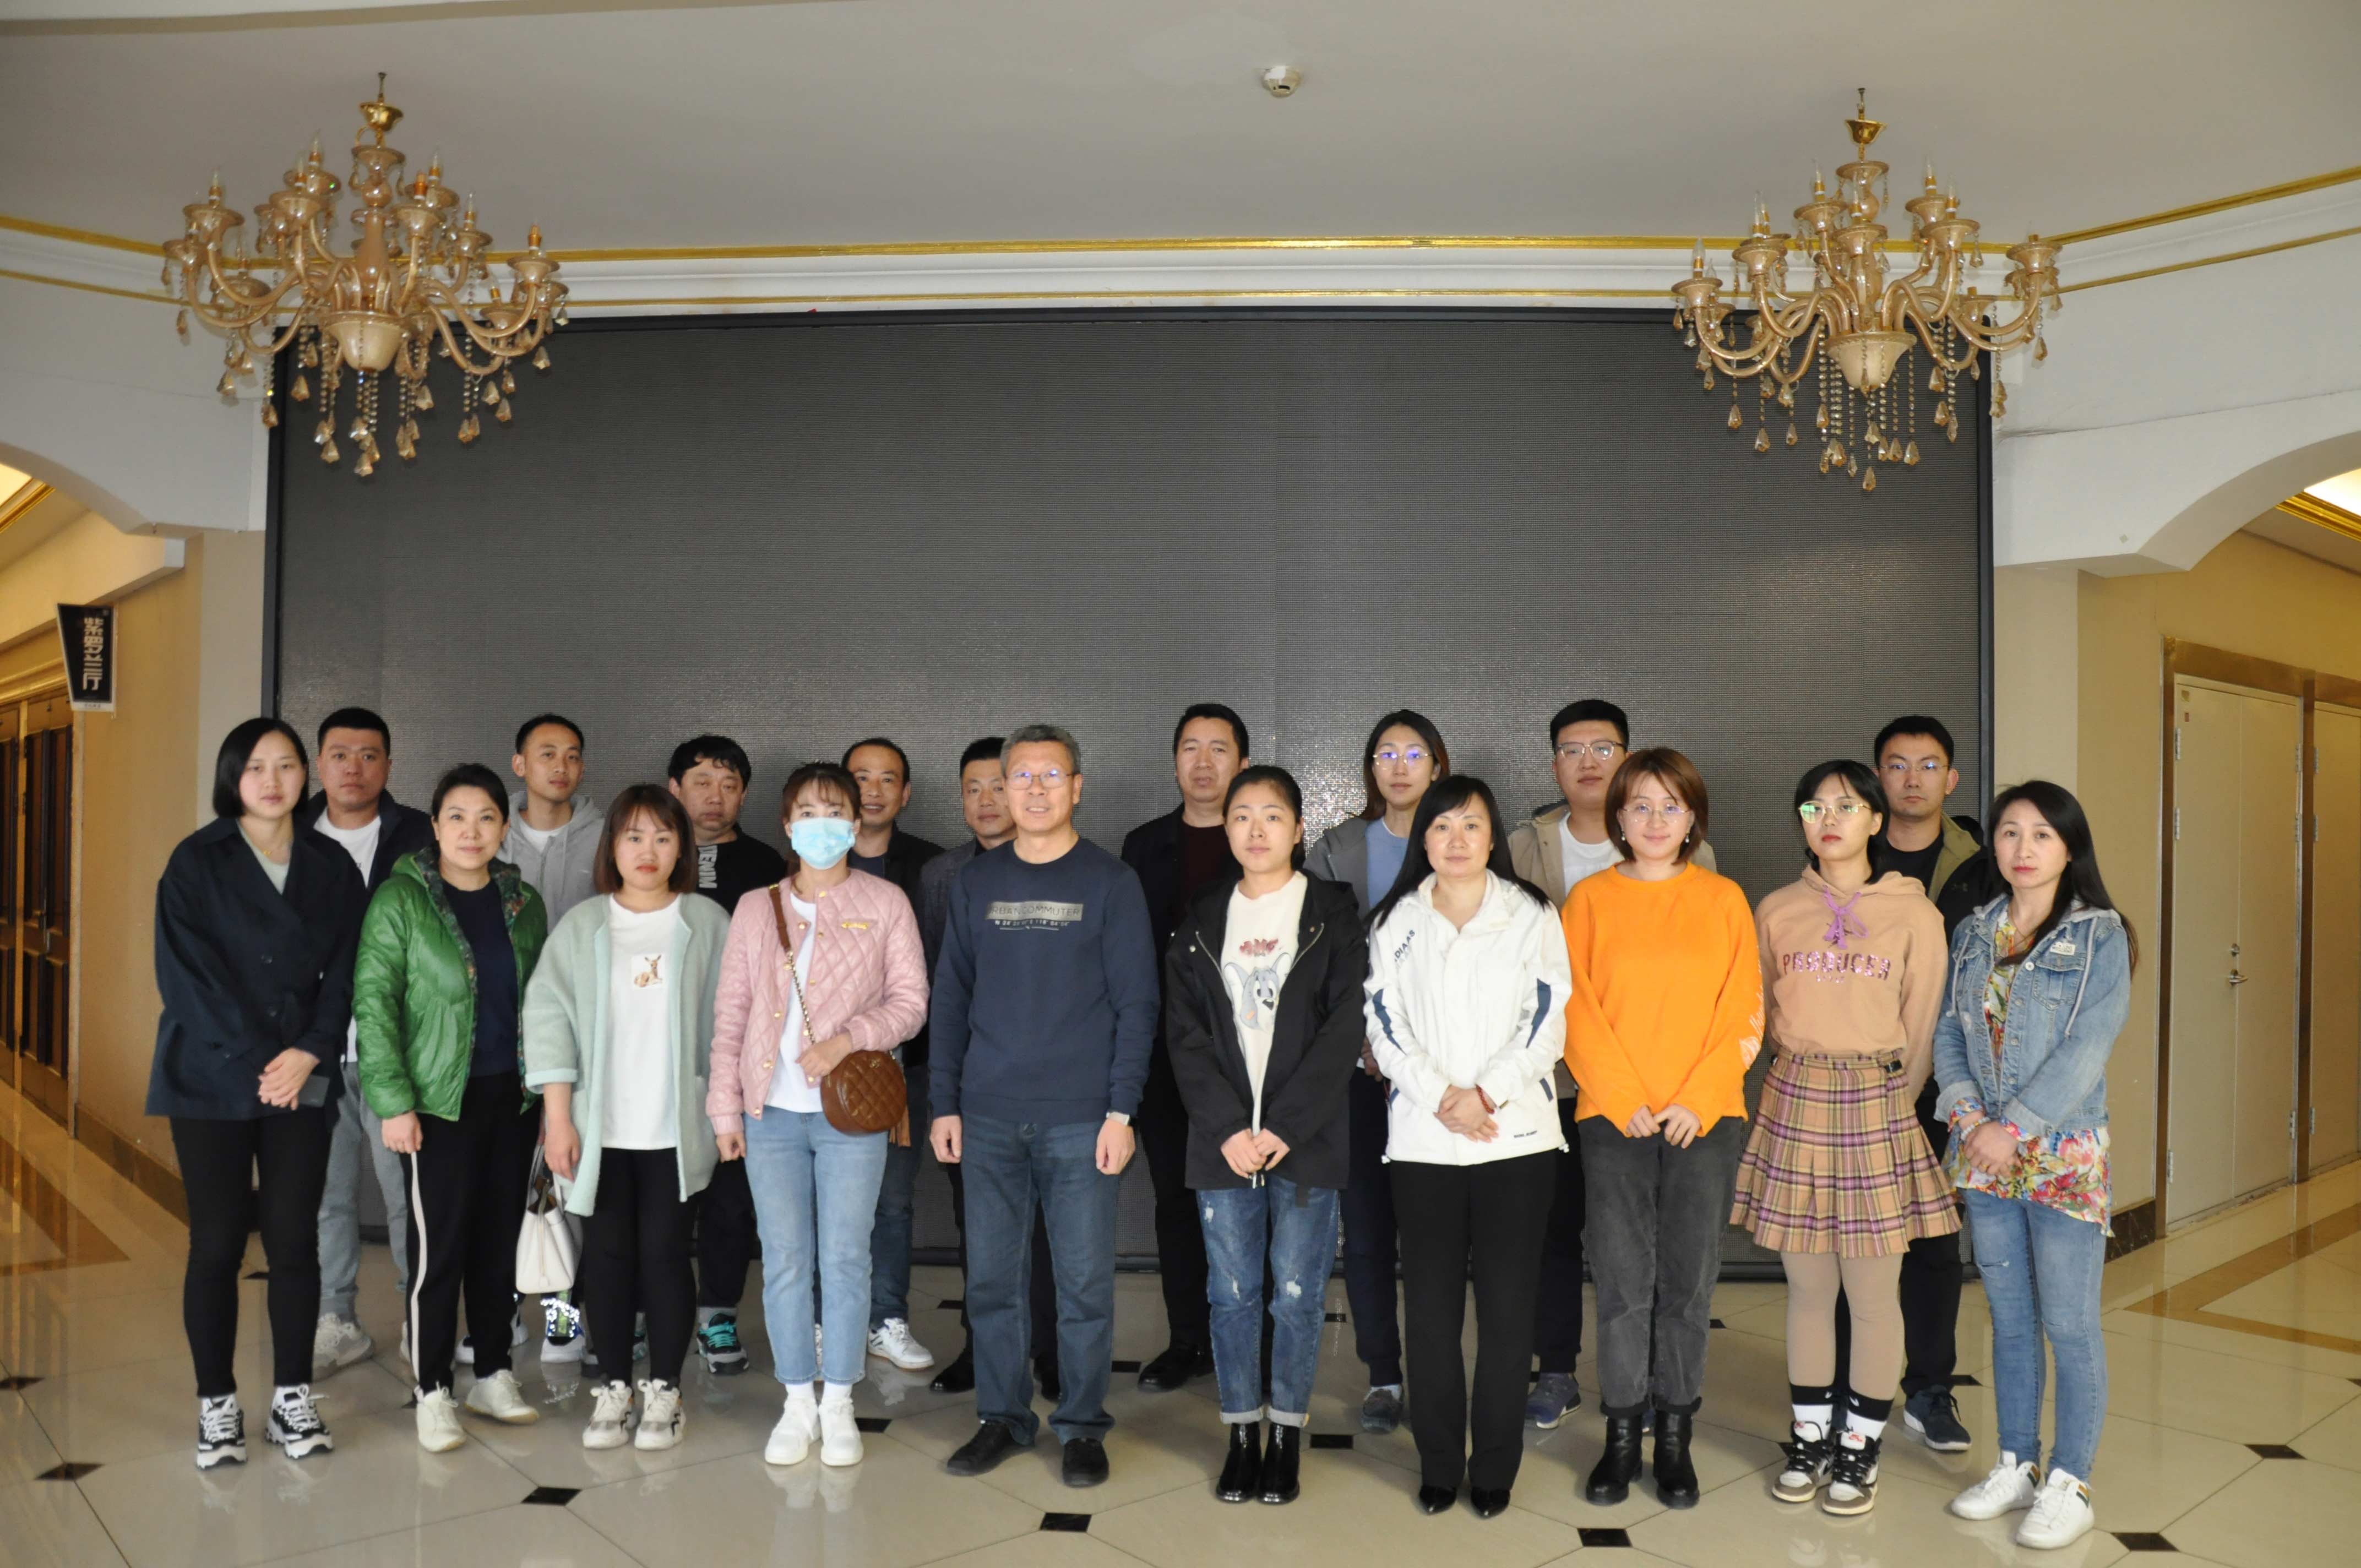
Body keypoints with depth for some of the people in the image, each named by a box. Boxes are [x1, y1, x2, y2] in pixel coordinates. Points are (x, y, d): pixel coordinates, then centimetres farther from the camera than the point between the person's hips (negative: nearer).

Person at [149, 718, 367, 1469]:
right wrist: (257, 1061, -14)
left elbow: (344, 972, 4)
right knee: (218, 1242, 2)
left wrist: (310, 1052, -11)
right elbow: (185, 972, -8)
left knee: (294, 1238, 2)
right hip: (212, 1078, -2)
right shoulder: (197, 862, 0)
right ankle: (217, 1404, 14)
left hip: (303, 1079, 2)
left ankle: (292, 1397, 14)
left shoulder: (332, 866, 8)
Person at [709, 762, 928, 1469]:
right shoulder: (756, 908, 8)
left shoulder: (885, 902, 1)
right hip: (771, 1111, 2)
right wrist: (725, 1106, 4)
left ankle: (839, 1405, 17)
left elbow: (910, 1000, -1)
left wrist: (848, 1039, -17)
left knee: (844, 1258, 3)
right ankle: (797, 1403, 20)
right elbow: (731, 1011, 8)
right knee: (784, 1262, 7)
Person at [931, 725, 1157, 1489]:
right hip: (989, 1117, 3)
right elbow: (951, 997, 11)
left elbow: (1136, 1003, -3)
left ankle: (1082, 1426, 18)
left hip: (1080, 1118, -3)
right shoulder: (976, 882, 9)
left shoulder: (1110, 882, 0)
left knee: (1084, 1282, 3)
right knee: (990, 1278, 9)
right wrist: (945, 1103, 5)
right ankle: (1002, 1416, 24)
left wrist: (1121, 1110, -9)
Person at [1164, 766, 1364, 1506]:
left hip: (1306, 1138, -2)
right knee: (1232, 1292, 7)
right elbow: (1185, 1033, 2)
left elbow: (1343, 1030, -6)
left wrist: (1283, 1128, -13)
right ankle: (1241, 1437, 20)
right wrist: (1228, 1129, -9)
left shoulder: (1333, 914, 1)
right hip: (1223, 1139, 2)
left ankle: (1288, 1437, 19)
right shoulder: (1200, 919, 8)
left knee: (1298, 1293, 4)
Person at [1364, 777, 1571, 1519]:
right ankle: (1438, 1463, 18)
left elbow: (1547, 1021, -1)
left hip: (1518, 1135, -1)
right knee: (1430, 1309, 4)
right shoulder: (1395, 921, 9)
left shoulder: (1532, 916, 4)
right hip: (1422, 1140, 1)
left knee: (1508, 1307, 3)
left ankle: (1495, 1465, 17)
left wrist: (1486, 1093, -13)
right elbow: (1386, 1023, 2)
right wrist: (1439, 1095, -11)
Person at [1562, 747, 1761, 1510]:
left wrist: (1696, 1099, -7)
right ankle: (1622, 1437, 13)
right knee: (1623, 1280, 1)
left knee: (1688, 1280, 5)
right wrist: (1625, 1100, -8)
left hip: (1706, 1115, 1)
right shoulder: (1589, 900, 5)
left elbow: (1743, 1011, 3)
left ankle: (1676, 1437, 16)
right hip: (1614, 1116, 0)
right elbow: (1577, 1013, 1)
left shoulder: (1723, 900, 7)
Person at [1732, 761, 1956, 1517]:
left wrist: (1888, 1103, 4)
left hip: (1876, 1107, -2)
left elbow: (1923, 1028, 3)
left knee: (1874, 1291, 3)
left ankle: (1861, 1445, 18)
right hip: (1795, 1101, 2)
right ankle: (1811, 1438, 23)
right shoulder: (1776, 911, 6)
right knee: (1807, 1288, 9)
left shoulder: (1913, 914, 0)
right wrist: (1808, 1070, 7)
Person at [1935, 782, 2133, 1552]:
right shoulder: (1974, 933, 9)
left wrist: (2015, 1126, -16)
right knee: (2009, 1317, 14)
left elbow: (2087, 1049, -14)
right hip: (1984, 1153, 5)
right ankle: (2016, 1466, 26)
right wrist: (1967, 1114, -9)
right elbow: (1949, 1031, 6)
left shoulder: (2100, 935, -6)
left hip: (2064, 1155, -5)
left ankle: (2069, 1485, 15)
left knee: (2069, 1323, 1)